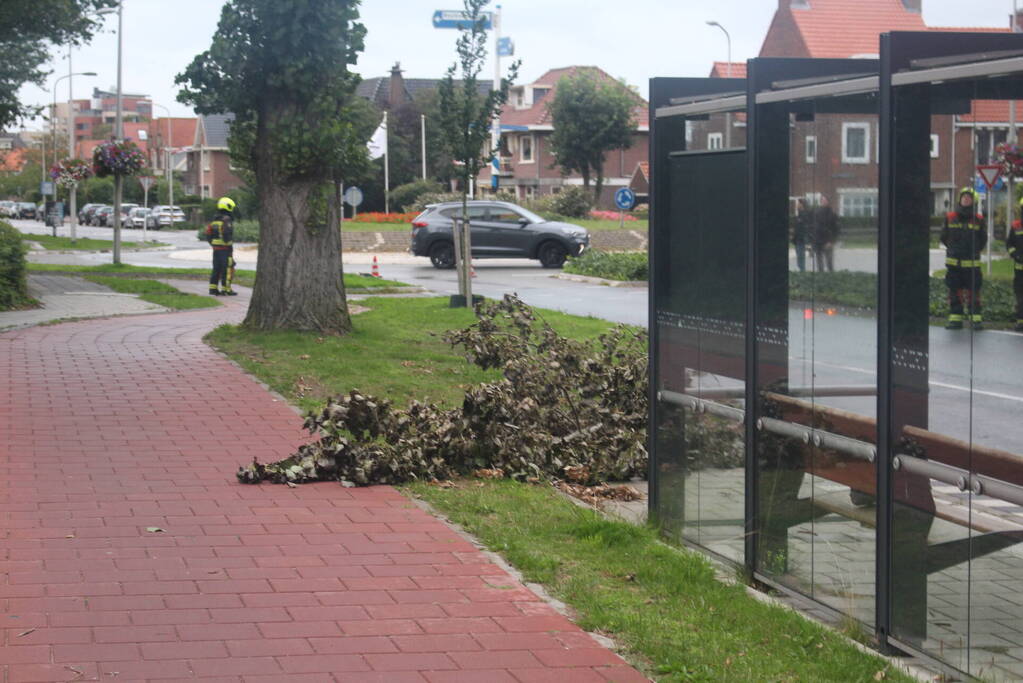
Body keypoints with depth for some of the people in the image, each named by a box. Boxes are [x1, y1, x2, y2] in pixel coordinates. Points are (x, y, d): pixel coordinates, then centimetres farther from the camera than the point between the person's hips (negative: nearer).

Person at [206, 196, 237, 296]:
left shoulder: (214, 220, 12)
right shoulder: (227, 220, -13)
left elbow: (208, 235, 13)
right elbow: (227, 235, -21)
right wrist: (230, 247, -15)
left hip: (216, 249, 8)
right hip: (225, 249, -8)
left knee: (216, 269, 12)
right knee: (227, 269, -4)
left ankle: (213, 288, 13)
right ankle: (226, 290, -5)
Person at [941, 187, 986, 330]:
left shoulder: (978, 220, 2)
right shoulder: (950, 218, 5)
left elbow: (983, 240, 11)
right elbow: (944, 237, 15)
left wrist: (974, 251, 5)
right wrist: (953, 249, 10)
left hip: (972, 263, -2)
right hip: (953, 263, 2)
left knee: (973, 292, -2)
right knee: (954, 291, 4)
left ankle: (976, 319, 2)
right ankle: (956, 318, 9)